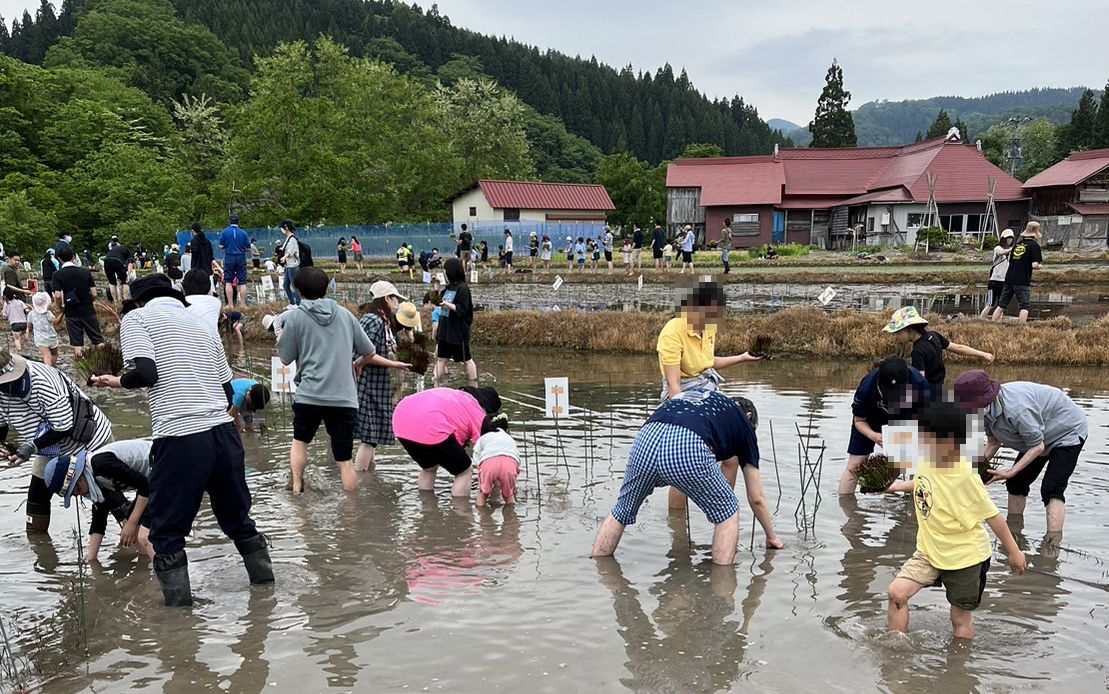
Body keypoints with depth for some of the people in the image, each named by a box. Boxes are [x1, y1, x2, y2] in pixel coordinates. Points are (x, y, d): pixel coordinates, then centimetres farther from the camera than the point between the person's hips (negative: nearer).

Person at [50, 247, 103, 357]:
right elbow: (94, 294, -4)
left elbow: (58, 295, -16)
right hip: (88, 311, 1)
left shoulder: (58, 275, -7)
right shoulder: (85, 272, -1)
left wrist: (60, 307, 3)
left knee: (77, 344, 7)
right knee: (98, 340, 8)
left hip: (72, 313, -1)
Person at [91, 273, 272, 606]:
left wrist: (117, 381, 8)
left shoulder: (137, 318, 4)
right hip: (225, 432, 6)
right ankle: (267, 587, 31)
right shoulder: (202, 324, 20)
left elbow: (146, 372, -12)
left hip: (180, 438, -6)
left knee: (167, 534, 8)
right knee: (238, 521, 21)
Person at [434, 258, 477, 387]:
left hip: (459, 331, -8)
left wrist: (447, 304, -25)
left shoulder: (462, 288, -15)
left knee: (466, 360, 3)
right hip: (445, 329, 8)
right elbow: (442, 301, 24)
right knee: (441, 358, 10)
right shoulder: (449, 287, 9)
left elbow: (462, 309, -19)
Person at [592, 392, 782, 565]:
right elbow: (756, 499, 35)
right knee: (727, 513, 23)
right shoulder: (743, 423, 31)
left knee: (622, 512, 30)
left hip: (646, 438, 4)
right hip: (689, 449, -4)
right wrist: (772, 537, 49)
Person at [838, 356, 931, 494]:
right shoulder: (866, 388, -38)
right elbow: (859, 420, -20)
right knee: (855, 465, -7)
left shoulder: (920, 384, -36)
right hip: (871, 417, -1)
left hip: (905, 417, 2)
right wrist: (873, 436, -40)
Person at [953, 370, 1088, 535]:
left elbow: (1037, 446, -32)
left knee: (1051, 489, -22)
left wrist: (1011, 472, -33)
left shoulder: (1017, 409, -43)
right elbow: (994, 441, -3)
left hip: (1068, 431, -9)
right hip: (1036, 435, 9)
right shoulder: (987, 409, -16)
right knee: (1016, 484, 11)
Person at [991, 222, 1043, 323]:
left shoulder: (1018, 244, 13)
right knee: (1025, 306, -1)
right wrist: (1038, 266, 8)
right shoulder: (1034, 245, -5)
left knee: (1001, 305, 10)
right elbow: (1035, 265, -13)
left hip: (1009, 278, 6)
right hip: (1023, 281, -6)